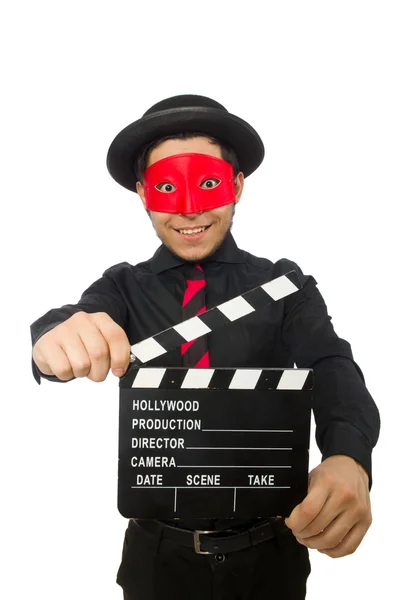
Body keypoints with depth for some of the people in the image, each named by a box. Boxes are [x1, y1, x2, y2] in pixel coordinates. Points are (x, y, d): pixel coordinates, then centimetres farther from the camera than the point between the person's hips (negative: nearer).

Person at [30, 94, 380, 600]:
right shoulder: (123, 288, -3)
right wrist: (58, 336, -46)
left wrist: (347, 458, -40)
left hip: (271, 551, 1)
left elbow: (331, 369, -19)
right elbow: (85, 314, -21)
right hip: (159, 553, 0)